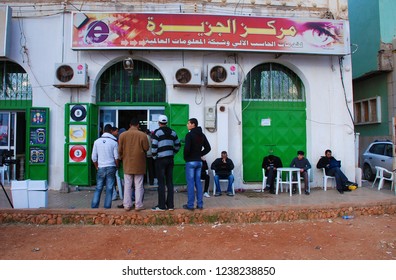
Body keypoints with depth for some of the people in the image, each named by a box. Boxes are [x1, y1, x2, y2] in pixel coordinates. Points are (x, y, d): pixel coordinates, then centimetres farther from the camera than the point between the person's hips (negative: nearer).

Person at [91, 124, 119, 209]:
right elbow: (116, 158, -5)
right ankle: (107, 207, 7)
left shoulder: (97, 141, 1)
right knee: (109, 189, 4)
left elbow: (94, 157, 4)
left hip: (101, 168, 2)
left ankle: (94, 207, 10)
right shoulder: (114, 142, -5)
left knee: (98, 188, 10)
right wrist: (117, 167, 10)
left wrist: (97, 167, 16)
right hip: (111, 167, -2)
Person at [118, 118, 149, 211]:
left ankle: (127, 205, 14)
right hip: (139, 164, -2)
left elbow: (120, 150, 2)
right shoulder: (143, 135, -8)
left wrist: (121, 158, 20)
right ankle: (138, 205, 7)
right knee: (139, 185, 5)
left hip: (127, 164, 2)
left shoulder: (122, 135, -2)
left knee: (127, 185, 10)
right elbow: (146, 148, -5)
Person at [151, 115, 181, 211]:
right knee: (170, 182, 9)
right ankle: (170, 205, 14)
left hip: (160, 160, -5)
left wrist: (154, 157, 1)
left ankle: (161, 206, 3)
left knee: (161, 183, 0)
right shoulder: (172, 132, 11)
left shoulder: (157, 132, -7)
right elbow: (178, 145, 15)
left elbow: (154, 146, -13)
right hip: (170, 160, 5)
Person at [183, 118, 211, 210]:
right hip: (199, 161, 7)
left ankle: (190, 205, 2)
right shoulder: (202, 135, 10)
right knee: (198, 182, 10)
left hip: (191, 161, -7)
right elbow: (208, 148, 12)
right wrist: (200, 154, 12)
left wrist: (185, 157, -4)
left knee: (190, 183, -2)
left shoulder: (189, 135, -12)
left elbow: (187, 148, -21)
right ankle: (200, 204, 13)